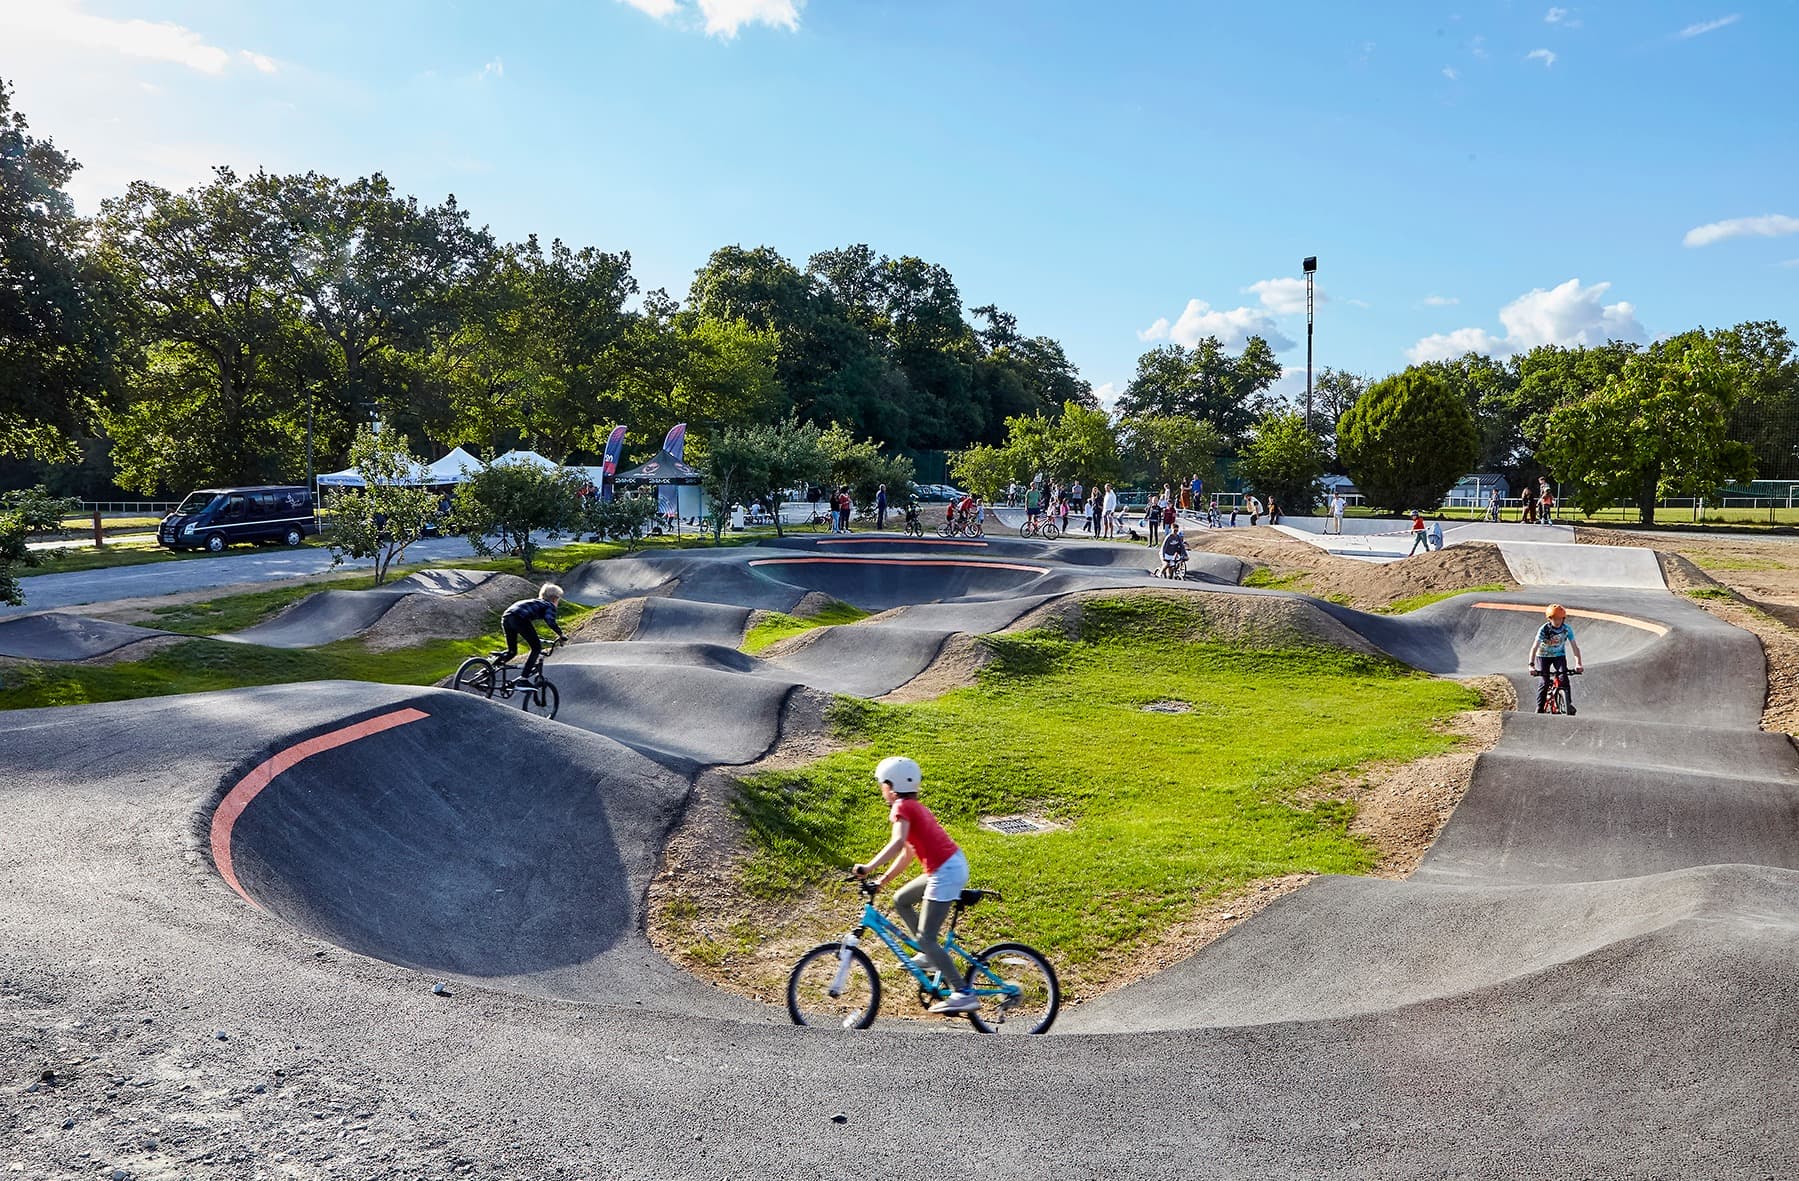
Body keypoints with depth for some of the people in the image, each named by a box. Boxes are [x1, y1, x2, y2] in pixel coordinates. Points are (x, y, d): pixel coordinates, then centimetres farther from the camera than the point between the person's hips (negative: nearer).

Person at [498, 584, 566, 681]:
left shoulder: (536, 602, 36)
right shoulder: (550, 606, 14)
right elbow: (550, 621, -6)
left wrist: (535, 636, 52)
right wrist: (561, 634, 4)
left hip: (505, 617, 8)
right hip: (519, 618, -8)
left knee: (512, 651, 23)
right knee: (536, 648, 6)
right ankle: (523, 678, -2)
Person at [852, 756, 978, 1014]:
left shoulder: (902, 808, -9)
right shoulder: (916, 807, 19)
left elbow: (898, 843, -27)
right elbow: (909, 852, 20)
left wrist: (868, 868, -28)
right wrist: (884, 879, 20)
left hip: (945, 872, -10)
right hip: (954, 866, 10)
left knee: (927, 937, -5)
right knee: (901, 900, 22)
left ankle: (963, 994, -7)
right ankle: (929, 954, 24)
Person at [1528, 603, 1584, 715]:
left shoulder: (1567, 628, -17)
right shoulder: (1544, 629, -24)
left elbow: (1574, 646, -17)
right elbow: (1534, 647, -32)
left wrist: (1578, 663, -30)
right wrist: (1531, 665, -43)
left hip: (1559, 655, 2)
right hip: (1543, 656, -2)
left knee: (1564, 678, -18)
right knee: (1545, 682, -14)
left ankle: (1569, 704, -5)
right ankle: (1540, 708, -4)